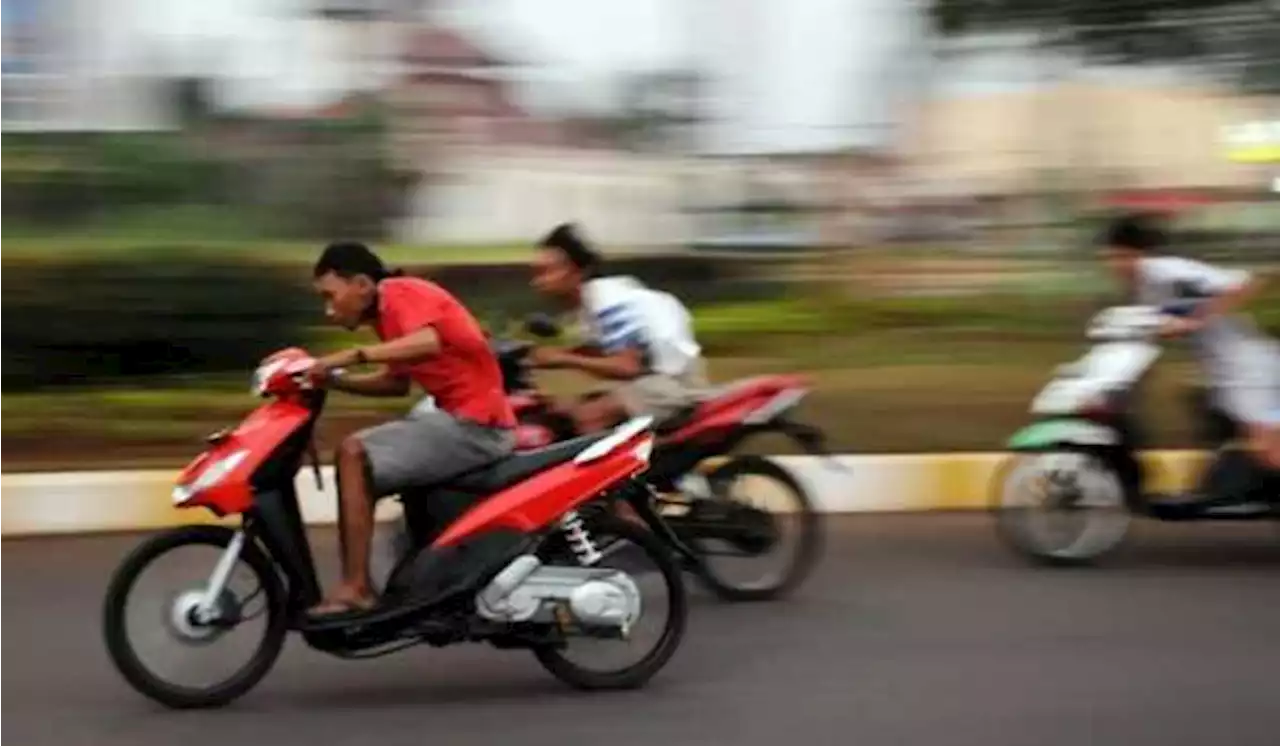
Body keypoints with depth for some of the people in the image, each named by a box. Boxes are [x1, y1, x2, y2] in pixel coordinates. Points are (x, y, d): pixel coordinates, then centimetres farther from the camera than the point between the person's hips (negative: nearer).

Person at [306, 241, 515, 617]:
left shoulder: (400, 292, -10)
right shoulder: (390, 310, 18)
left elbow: (428, 343, -30)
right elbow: (396, 383, 23)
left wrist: (352, 356, -29)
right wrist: (333, 379, 12)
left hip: (474, 422, -11)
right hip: (462, 417, 11)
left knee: (354, 455, -16)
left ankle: (355, 588, -16)